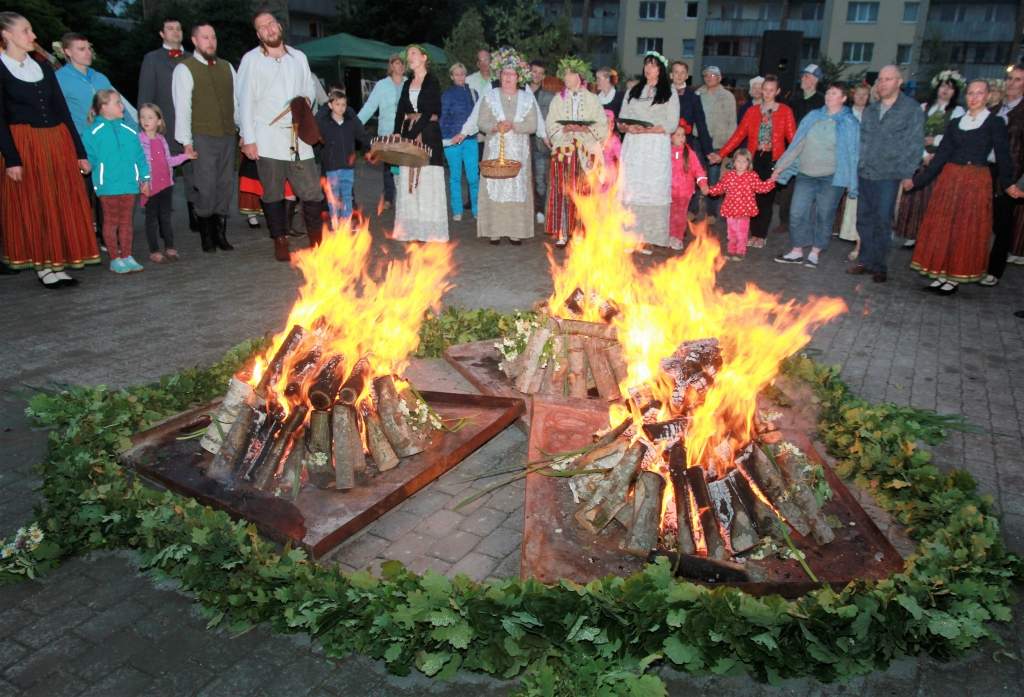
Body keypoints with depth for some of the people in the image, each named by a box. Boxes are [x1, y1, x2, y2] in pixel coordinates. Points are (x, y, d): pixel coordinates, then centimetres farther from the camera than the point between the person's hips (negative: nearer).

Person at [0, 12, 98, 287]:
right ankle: (44, 267, 8)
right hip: (24, 145, -5)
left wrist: (79, 151, 7)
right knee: (32, 208, 1)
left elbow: (62, 109, 12)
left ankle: (58, 264, 12)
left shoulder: (43, 66, 12)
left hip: (58, 142, 5)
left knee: (64, 205, 4)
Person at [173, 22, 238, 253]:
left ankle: (221, 234, 16)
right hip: (203, 138, -5)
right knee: (206, 188, -7)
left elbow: (237, 101, 17)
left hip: (228, 136, 5)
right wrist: (186, 141, -11)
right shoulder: (185, 69, -1)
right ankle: (206, 237, 4)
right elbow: (182, 107, -6)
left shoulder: (226, 67, 15)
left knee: (225, 186, 7)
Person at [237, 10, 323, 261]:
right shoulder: (251, 60, 1)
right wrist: (248, 139, -8)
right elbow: (245, 100, -2)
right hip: (268, 138, -3)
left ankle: (316, 240, 13)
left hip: (298, 137, 3)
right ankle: (281, 242, 13)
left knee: (312, 190, 0)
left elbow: (310, 88, 22)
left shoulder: (299, 57, 12)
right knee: (273, 193, 3)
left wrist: (307, 99, -3)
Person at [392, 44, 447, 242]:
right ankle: (411, 229, 10)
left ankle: (430, 230, -2)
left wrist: (420, 134, -18)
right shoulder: (407, 84, 17)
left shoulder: (432, 81, -1)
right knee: (408, 181, 4)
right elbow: (400, 112, 13)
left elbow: (433, 111, -10)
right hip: (409, 135, 6)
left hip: (428, 135, -6)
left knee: (427, 180, -6)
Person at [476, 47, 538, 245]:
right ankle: (495, 230, -1)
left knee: (518, 187, -2)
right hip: (495, 150, -1)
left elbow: (532, 125, -1)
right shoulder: (490, 97, 8)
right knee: (495, 187, -5)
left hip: (518, 151, 1)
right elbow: (482, 123, 1)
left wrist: (513, 125, -15)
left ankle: (516, 231, 1)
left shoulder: (527, 98, 9)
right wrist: (496, 127, -19)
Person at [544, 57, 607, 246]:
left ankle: (580, 231, 3)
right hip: (563, 150, 0)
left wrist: (586, 128, -13)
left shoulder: (592, 99, 9)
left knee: (583, 192, -3)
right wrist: (565, 129, -13)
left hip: (586, 152, 0)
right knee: (562, 191, -6)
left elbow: (602, 125, 3)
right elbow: (551, 126, 5)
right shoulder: (558, 99, 11)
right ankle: (561, 233, -4)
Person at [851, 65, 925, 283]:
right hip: (864, 174, 5)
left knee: (883, 222, -2)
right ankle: (865, 261, 19)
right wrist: (855, 166, 11)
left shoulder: (912, 110, -3)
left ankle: (879, 266, 6)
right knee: (864, 219, 9)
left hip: (888, 176, -5)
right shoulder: (870, 110, 14)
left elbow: (913, 144, -6)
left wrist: (907, 174, -10)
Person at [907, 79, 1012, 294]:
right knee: (942, 226, 4)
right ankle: (942, 273, 14)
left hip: (977, 181, -4)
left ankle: (956, 278, 8)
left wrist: (1007, 183, -5)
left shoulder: (995, 123, -1)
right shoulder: (955, 123, 9)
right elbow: (941, 154, 8)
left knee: (967, 230, 1)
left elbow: (1002, 156, -3)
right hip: (949, 178, 4)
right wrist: (917, 180, 3)